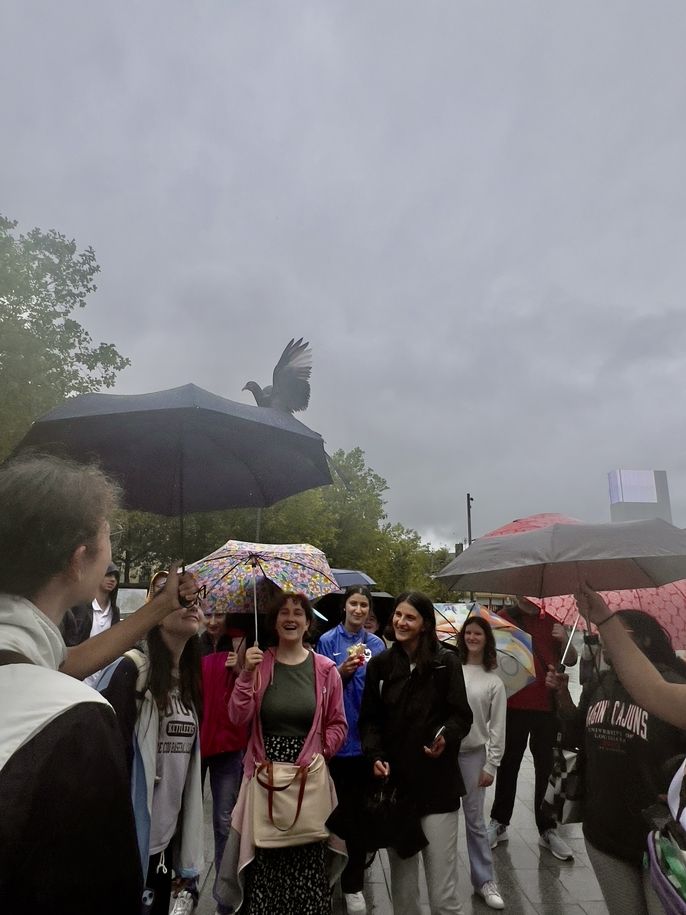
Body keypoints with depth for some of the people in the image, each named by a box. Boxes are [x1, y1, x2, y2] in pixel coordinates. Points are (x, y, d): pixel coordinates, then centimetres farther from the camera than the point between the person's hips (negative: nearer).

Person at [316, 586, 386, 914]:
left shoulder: (376, 644, 2)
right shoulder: (328, 641, -4)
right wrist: (341, 673, -20)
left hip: (363, 737, 2)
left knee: (358, 810, 10)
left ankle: (353, 884, 25)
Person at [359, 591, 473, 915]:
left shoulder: (446, 662, -4)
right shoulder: (380, 664, 2)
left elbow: (461, 716, -2)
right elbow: (369, 719, 7)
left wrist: (446, 737, -21)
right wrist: (375, 756, -9)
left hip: (437, 783, -2)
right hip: (394, 782, 2)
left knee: (442, 887, 1)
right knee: (401, 877, 14)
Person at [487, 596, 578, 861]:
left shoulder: (551, 623, 8)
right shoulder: (503, 618, 1)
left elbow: (571, 661, 9)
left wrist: (564, 639, -10)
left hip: (547, 707, 2)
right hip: (513, 706, -1)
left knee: (546, 768, 8)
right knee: (508, 765, 10)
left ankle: (548, 829, 21)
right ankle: (499, 823, 25)